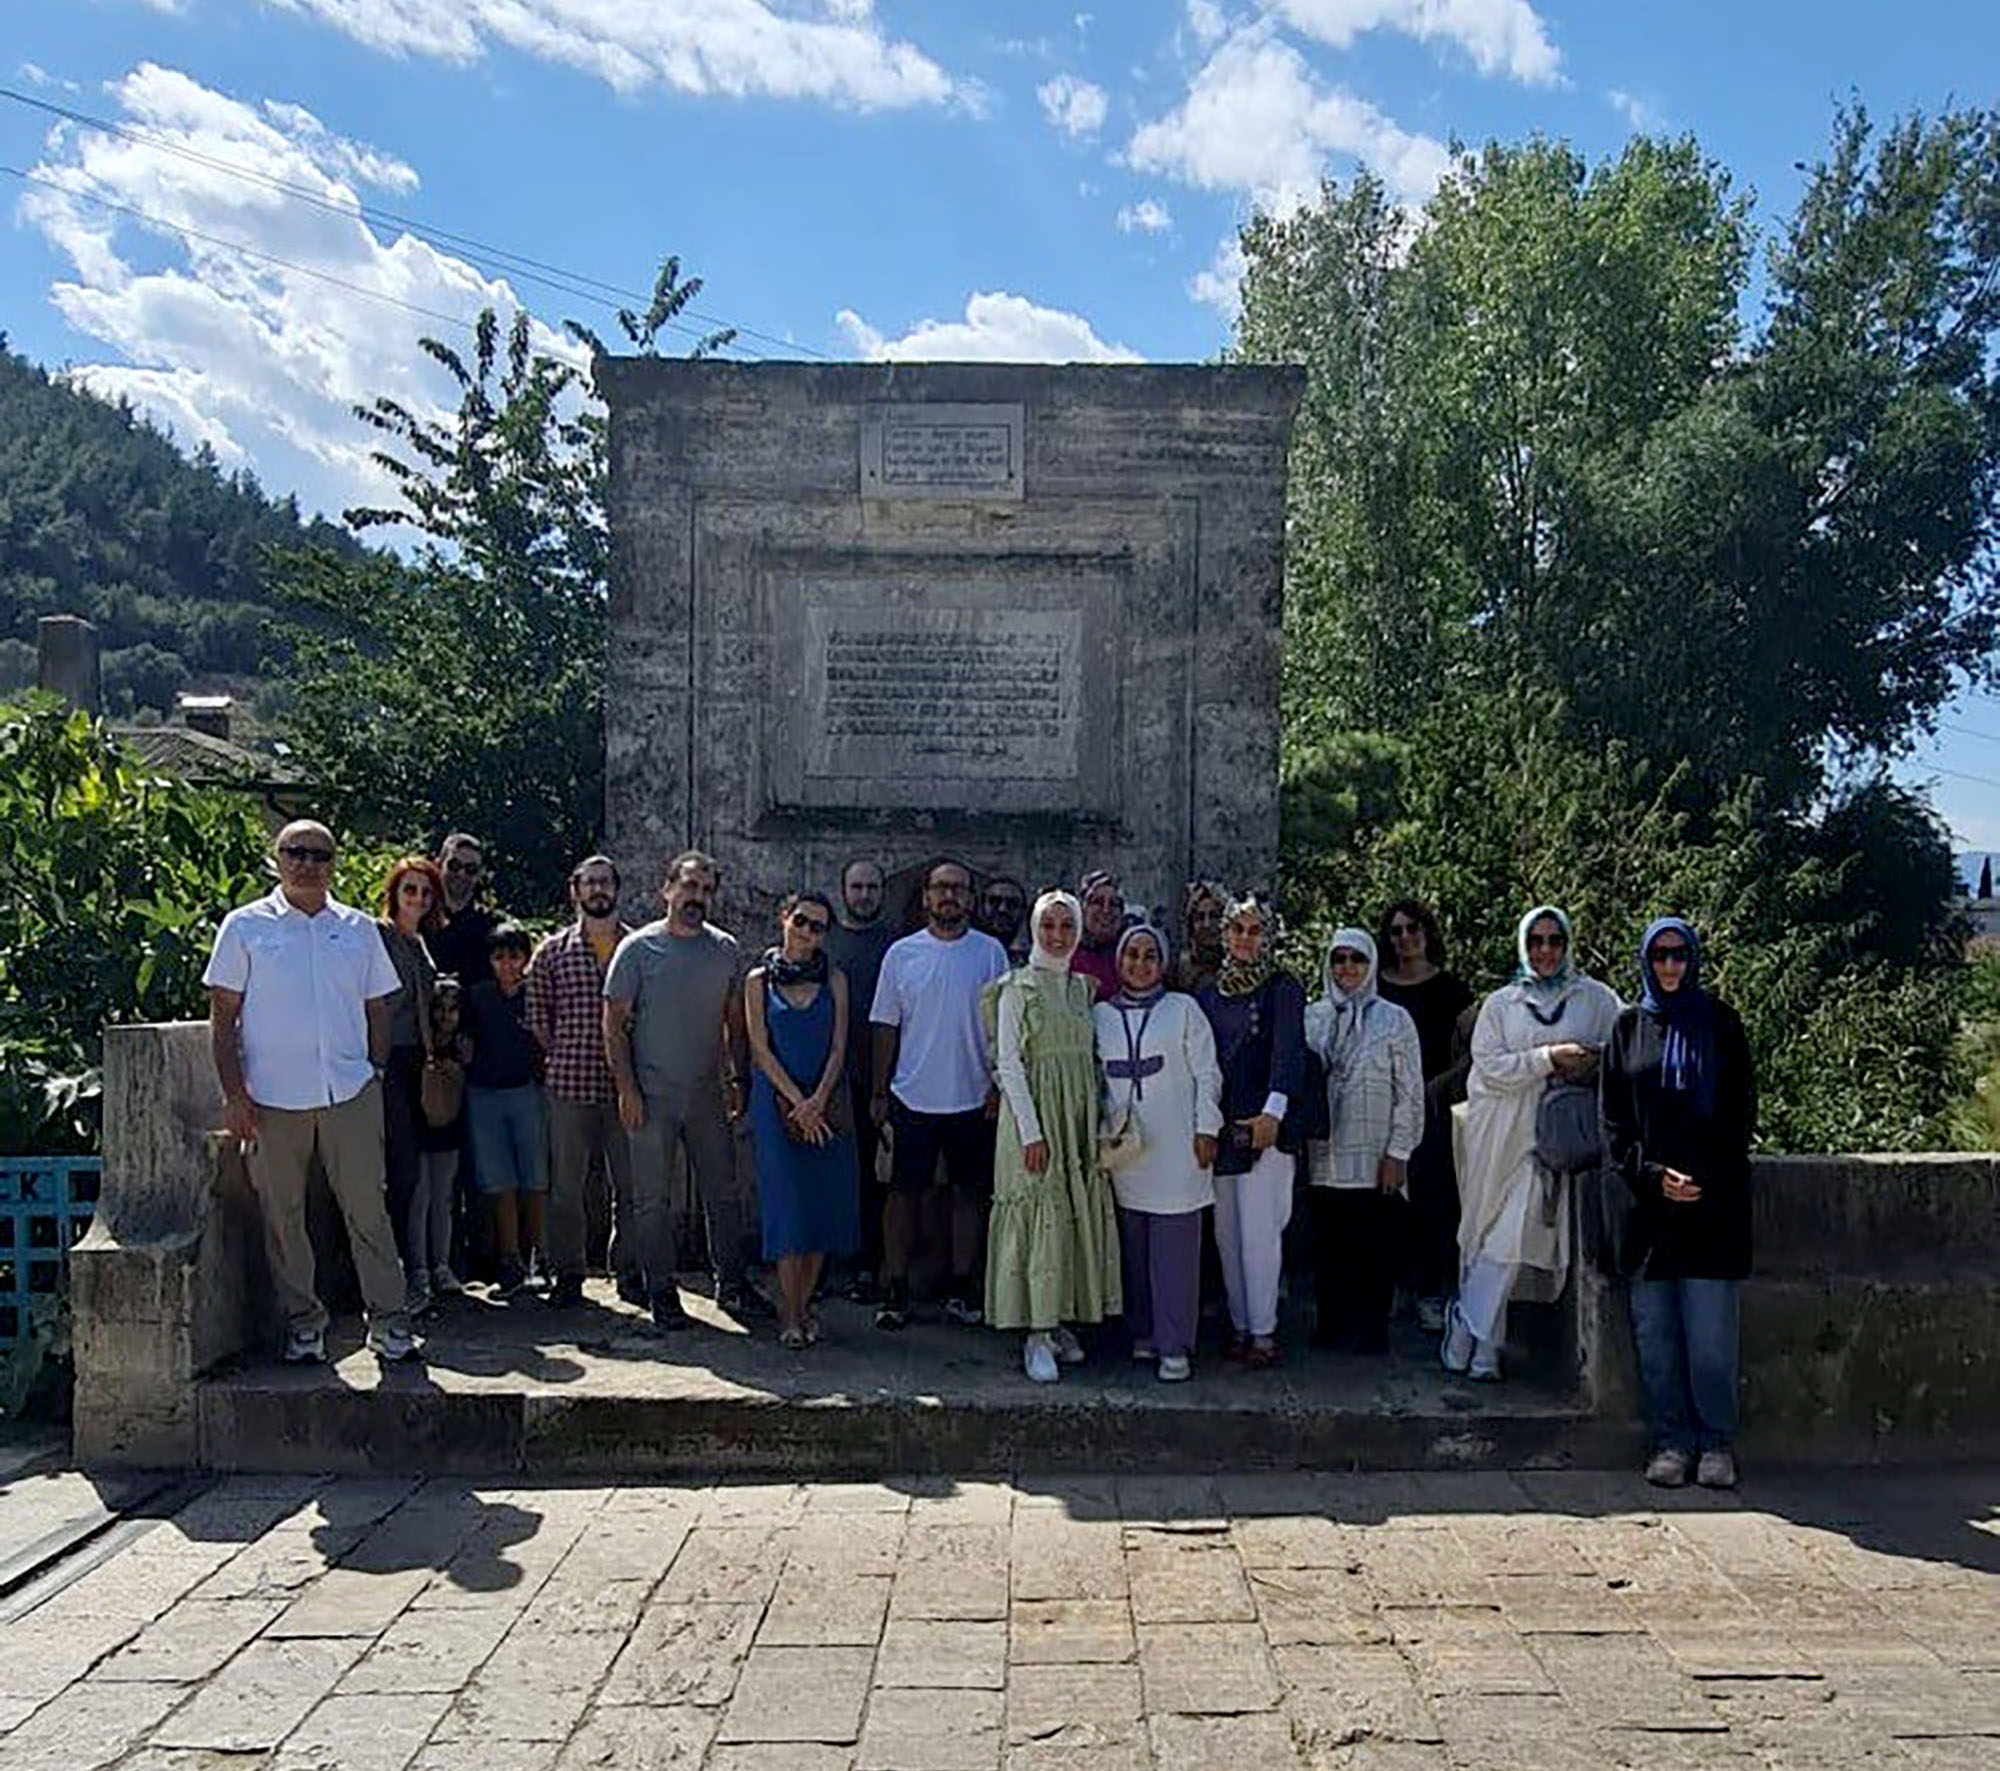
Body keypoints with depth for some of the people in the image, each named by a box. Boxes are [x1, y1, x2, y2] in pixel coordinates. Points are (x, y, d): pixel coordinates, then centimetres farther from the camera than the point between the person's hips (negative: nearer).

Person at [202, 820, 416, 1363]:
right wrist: (233, 1093, -5)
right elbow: (223, 1016, 2)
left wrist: (375, 1074, 8)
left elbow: (377, 1009, 17)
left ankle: (388, 1319, 7)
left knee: (368, 1210, 0)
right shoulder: (245, 927, 4)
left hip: (350, 1094, 1)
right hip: (271, 1099, -1)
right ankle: (302, 1323, 17)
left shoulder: (358, 929, 11)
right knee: (283, 1217, 5)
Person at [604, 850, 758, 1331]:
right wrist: (626, 1089, -11)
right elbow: (613, 1021, -5)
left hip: (707, 1093, 3)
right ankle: (661, 1294, 14)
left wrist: (737, 1079, 7)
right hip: (652, 1094, -3)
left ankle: (731, 1285, 20)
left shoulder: (724, 948, 6)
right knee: (652, 1200, 4)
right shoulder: (639, 948, -5)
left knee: (723, 1193, 8)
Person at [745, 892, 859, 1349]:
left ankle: (803, 1305, 13)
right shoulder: (759, 981, 3)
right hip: (776, 1101, -2)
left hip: (826, 1104, 2)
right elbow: (761, 1049, -3)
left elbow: (838, 1047, 2)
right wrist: (798, 1102, -11)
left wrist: (818, 1101, -11)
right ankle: (789, 1314, 4)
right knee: (787, 1203, -4)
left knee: (824, 1202, 1)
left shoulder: (834, 980, 8)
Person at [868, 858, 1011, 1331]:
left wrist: (999, 1086, -4)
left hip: (973, 1099, 0)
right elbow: (886, 1026, 6)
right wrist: (879, 1091, 3)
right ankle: (895, 1291, 12)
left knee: (970, 1192, 8)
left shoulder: (990, 952, 2)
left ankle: (962, 1288, 19)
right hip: (913, 1097, 0)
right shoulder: (902, 954, 3)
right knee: (904, 1193, 3)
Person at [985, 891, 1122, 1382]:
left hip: (1079, 1117, 6)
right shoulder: (1018, 988, -6)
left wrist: (1100, 1121, 9)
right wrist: (1031, 1131, -16)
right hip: (1034, 1111, -6)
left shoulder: (1082, 987, 12)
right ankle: (1037, 1335, -1)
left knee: (1077, 1214, 7)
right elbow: (1008, 1063, -10)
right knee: (1041, 1217, -6)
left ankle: (1058, 1321, 17)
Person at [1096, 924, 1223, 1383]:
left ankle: (1175, 1346, 0)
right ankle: (1142, 1333, 17)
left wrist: (1206, 1129, -2)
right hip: (1122, 1149, 3)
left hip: (1175, 1148, -3)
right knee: (1132, 1248, 5)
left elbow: (1206, 1074, 4)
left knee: (1174, 1247, -4)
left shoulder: (1183, 1009, 5)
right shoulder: (1101, 1014, 12)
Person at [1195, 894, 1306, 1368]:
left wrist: (1273, 1111, -25)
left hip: (1264, 1127, -5)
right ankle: (1239, 1324, 17)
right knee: (1226, 1233, 7)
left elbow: (1289, 1050, -12)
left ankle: (1263, 1331, 1)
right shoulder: (1208, 994, 14)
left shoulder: (1284, 988, -1)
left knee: (1259, 1234, -6)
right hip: (1218, 1126, 5)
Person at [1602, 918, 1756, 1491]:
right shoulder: (1628, 1026, 11)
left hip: (1714, 1202, -2)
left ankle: (1715, 1444, 9)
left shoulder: (1720, 1023, 7)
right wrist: (1651, 1175, -6)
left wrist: (1707, 1178, -6)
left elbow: (1742, 1110, 4)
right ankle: (1670, 1443, 12)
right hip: (1648, 1202, 2)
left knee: (1710, 1337, -3)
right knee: (1655, 1336, 3)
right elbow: (1613, 1119, 8)